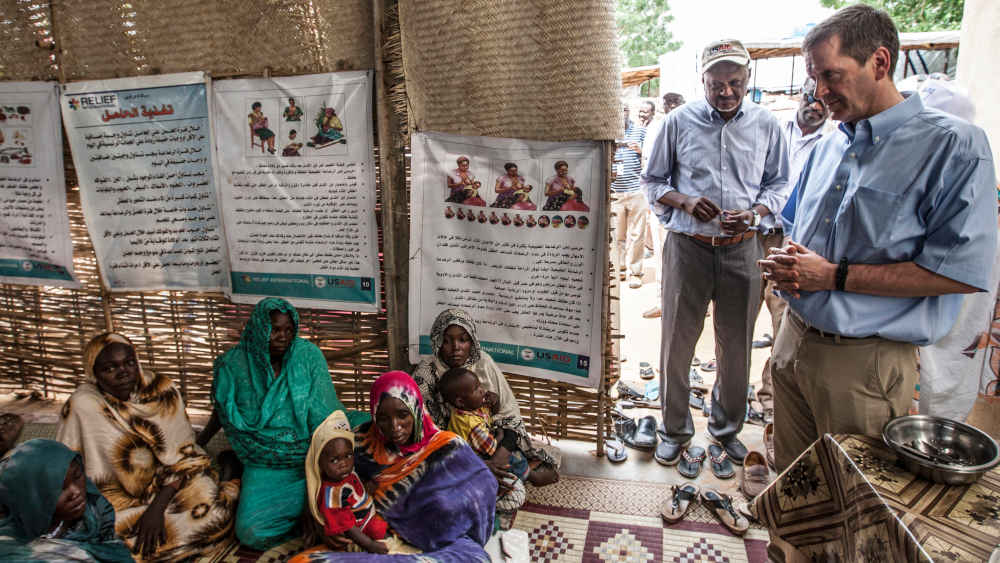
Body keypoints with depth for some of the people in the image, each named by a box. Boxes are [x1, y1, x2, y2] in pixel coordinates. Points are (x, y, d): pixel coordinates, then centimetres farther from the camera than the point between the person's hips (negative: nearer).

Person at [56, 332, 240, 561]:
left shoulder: (162, 390, -11)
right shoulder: (82, 406, -15)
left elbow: (182, 456, -10)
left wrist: (157, 507, -23)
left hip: (166, 484, 0)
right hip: (118, 497, 0)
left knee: (213, 512, -23)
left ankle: (228, 479, 10)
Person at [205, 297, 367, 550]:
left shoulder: (309, 355, -6)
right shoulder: (234, 364, -4)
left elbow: (323, 414, -8)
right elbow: (222, 409, 14)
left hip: (309, 451, -1)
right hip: (265, 465, 1)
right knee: (252, 531, -19)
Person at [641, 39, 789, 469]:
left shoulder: (766, 125, 3)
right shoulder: (678, 122, -1)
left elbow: (778, 183, 11)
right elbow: (653, 181, 4)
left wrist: (754, 213, -10)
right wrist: (685, 202, -15)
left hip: (741, 248, 2)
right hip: (687, 246, -1)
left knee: (736, 345, 12)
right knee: (677, 341, 6)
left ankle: (726, 427, 34)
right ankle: (675, 429, 26)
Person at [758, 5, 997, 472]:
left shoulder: (953, 145, -11)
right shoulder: (827, 147, 11)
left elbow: (962, 271, -18)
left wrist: (835, 275, -19)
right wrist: (784, 262, -3)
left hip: (867, 361, -6)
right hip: (794, 339, 6)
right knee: (790, 477, 19)